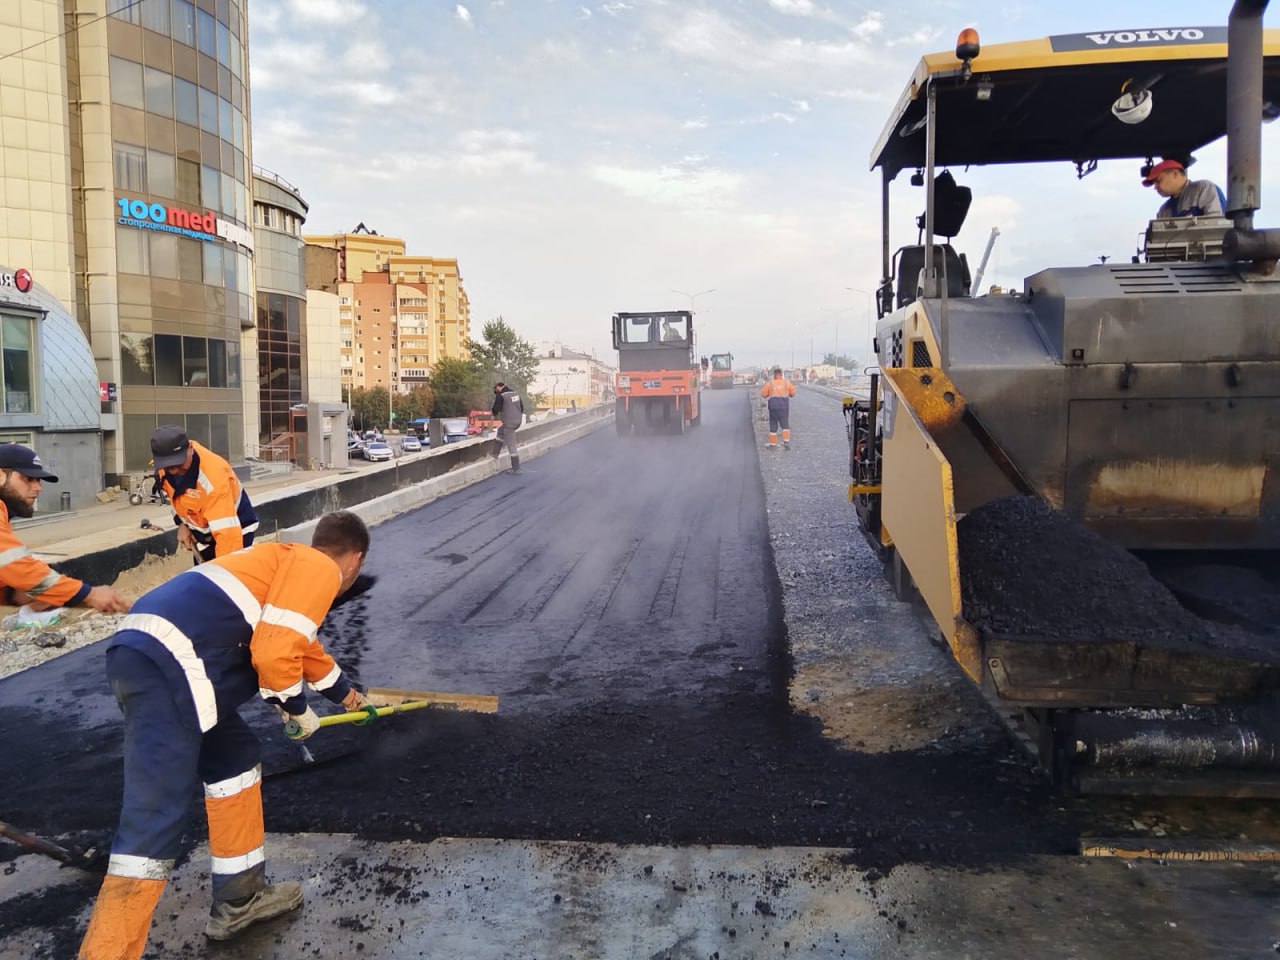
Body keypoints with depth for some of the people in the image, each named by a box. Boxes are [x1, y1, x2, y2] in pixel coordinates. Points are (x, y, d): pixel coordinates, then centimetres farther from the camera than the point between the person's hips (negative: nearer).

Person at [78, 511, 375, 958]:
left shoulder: (288, 559, 30)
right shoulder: (320, 568, 1)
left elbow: (300, 644, 48)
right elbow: (274, 654, -11)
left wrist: (343, 692, 64)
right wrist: (298, 709, 9)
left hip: (146, 653, 10)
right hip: (168, 667, -10)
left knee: (236, 759, 22)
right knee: (154, 826, -10)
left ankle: (240, 898, 31)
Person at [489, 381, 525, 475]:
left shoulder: (500, 396, -12)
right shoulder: (515, 393, 11)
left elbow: (495, 409, -12)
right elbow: (522, 407, 16)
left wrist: (495, 413, 10)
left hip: (509, 422, -8)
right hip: (518, 421, 8)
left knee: (511, 445, 0)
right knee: (500, 430, 31)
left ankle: (516, 468, 3)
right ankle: (495, 453, 36)